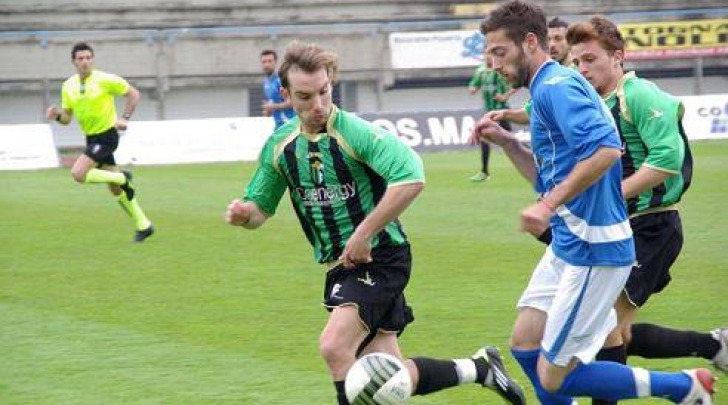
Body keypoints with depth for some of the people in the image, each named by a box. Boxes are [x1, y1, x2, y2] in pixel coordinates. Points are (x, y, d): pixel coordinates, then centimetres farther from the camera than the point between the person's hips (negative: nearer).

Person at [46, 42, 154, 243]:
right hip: (91, 137, 7)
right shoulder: (68, 86, 2)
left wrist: (125, 118, -15)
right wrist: (56, 115, -14)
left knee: (78, 174, -22)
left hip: (107, 135, -7)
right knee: (116, 189, 11)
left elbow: (133, 94, -5)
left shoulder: (105, 80, -14)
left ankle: (122, 178, -4)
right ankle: (143, 225, 22)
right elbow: (67, 118, 7)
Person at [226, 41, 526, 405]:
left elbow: (411, 178, -30)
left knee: (334, 347, -24)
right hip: (339, 265, 7)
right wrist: (243, 214, -13)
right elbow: (261, 207, 12)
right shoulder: (280, 145, 2)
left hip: (379, 258, -7)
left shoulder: (354, 132, -18)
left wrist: (363, 234, -27)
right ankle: (478, 368, 25)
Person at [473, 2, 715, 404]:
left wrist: (549, 206, -29)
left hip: (592, 250, -10)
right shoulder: (549, 87, 15)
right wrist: (506, 141, 10)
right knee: (525, 344, 14)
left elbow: (607, 148, -31)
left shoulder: (555, 86, -16)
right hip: (567, 245, 10)